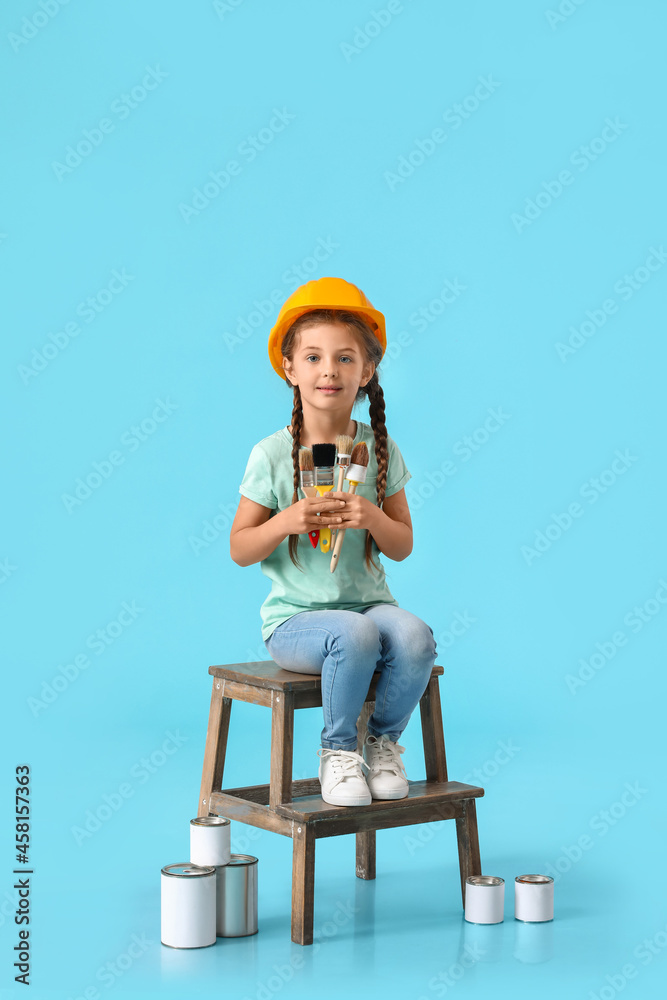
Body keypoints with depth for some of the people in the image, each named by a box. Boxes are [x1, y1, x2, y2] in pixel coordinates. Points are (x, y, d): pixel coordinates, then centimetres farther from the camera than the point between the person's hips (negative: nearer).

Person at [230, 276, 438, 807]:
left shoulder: (380, 449, 3)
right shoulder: (272, 454, -6)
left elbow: (403, 546, 6)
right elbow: (239, 549, -2)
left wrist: (371, 517, -15)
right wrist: (287, 521, -20)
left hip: (369, 601, 3)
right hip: (295, 618, -3)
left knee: (414, 635, -29)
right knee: (354, 634, -35)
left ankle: (383, 741, -1)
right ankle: (338, 750, -8)